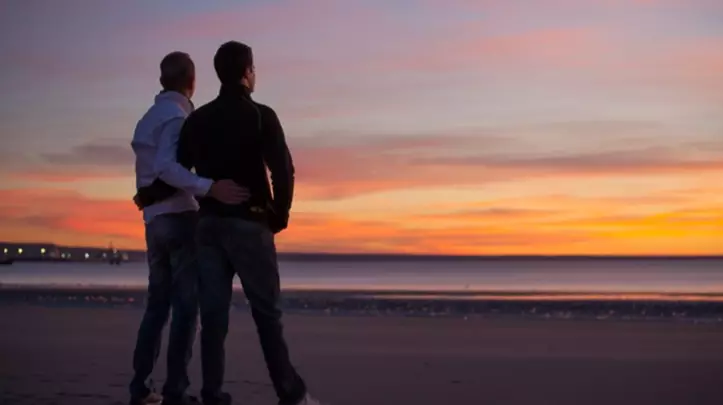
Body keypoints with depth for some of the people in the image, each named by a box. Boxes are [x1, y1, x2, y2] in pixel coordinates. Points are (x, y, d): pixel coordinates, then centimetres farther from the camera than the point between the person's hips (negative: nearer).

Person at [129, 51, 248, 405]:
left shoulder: (147, 119, 18)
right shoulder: (177, 116, -10)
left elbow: (151, 170, 14)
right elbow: (166, 167, -24)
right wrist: (211, 189, -34)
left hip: (154, 221, 8)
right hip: (181, 217, -8)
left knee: (158, 303, 12)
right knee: (186, 305, -6)